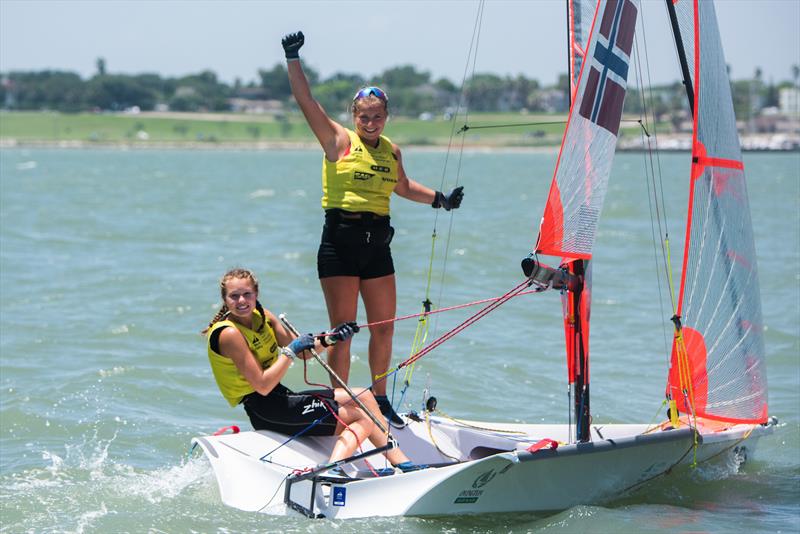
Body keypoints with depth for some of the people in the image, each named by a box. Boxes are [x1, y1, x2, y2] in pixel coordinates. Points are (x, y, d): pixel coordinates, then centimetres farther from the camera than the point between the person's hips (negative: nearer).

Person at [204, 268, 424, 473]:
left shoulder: (262, 316, 8)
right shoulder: (229, 334, -19)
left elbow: (301, 352, 11)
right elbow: (262, 386, -23)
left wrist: (329, 339, -6)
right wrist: (290, 352, -23)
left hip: (280, 397, 9)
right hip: (265, 411, -9)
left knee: (363, 396, 7)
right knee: (362, 419, -10)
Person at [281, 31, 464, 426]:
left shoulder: (391, 151, 12)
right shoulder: (339, 141, -3)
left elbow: (403, 187, 31)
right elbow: (305, 100, -11)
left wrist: (440, 199, 25)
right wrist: (293, 58, -18)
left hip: (377, 244, 5)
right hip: (340, 241, -5)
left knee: (384, 327, 9)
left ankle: (379, 398, 25)